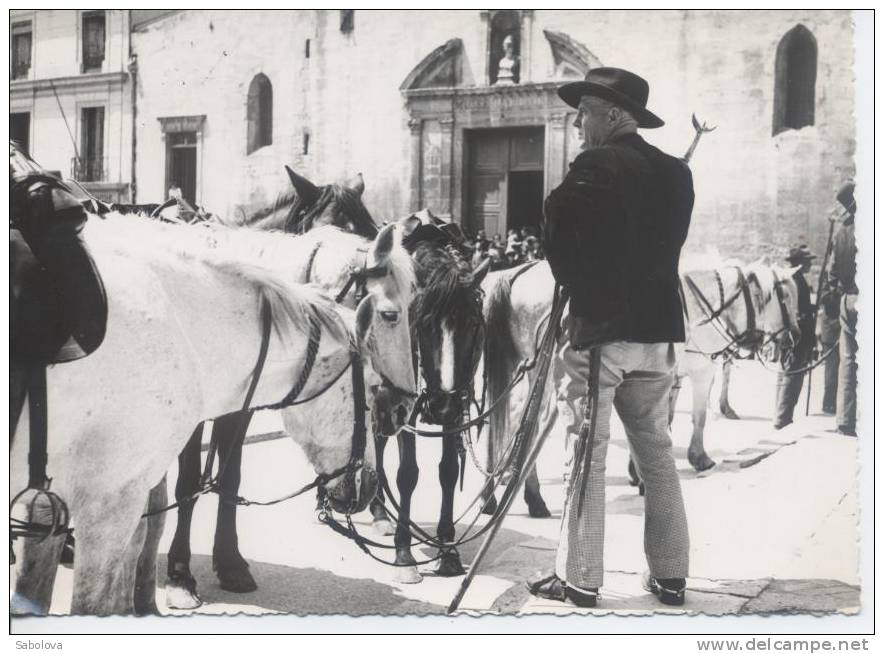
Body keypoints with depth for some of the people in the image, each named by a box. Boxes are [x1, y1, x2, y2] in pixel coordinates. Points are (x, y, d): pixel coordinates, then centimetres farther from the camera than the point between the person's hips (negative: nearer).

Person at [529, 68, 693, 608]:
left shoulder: (594, 168, -10)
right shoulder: (676, 173, 8)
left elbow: (558, 240, -11)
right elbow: (667, 246, 11)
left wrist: (582, 291, 4)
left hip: (602, 329, -6)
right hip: (658, 329, 6)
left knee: (587, 457, 0)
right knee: (658, 454, 13)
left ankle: (578, 580, 5)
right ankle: (671, 576, 17)